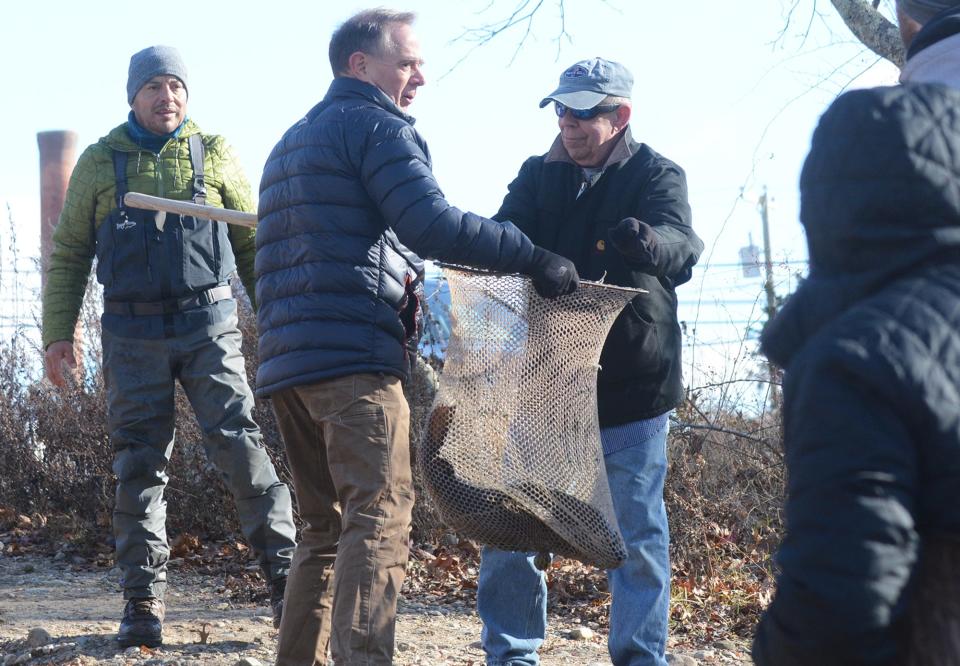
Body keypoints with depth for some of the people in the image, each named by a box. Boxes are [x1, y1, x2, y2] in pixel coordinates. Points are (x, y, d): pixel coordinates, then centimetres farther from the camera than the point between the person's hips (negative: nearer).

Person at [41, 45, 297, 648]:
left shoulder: (214, 153, 9)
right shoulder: (99, 163, 9)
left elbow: (252, 241, 13)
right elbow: (70, 254, 12)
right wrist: (59, 331, 3)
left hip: (209, 325, -1)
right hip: (133, 334, 1)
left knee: (239, 443, -10)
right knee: (140, 465, 2)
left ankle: (284, 576, -6)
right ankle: (144, 604, 7)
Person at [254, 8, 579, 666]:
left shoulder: (293, 141, 27)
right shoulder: (377, 126, -2)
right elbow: (434, 224, -16)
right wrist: (535, 257, -13)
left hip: (285, 360, 9)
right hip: (354, 356, -9)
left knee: (328, 526, 15)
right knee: (381, 519, -14)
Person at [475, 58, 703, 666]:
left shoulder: (657, 175, -1)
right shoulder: (540, 175, 10)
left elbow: (681, 249, -20)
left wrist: (644, 242, -43)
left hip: (631, 383, -3)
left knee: (637, 533, 3)